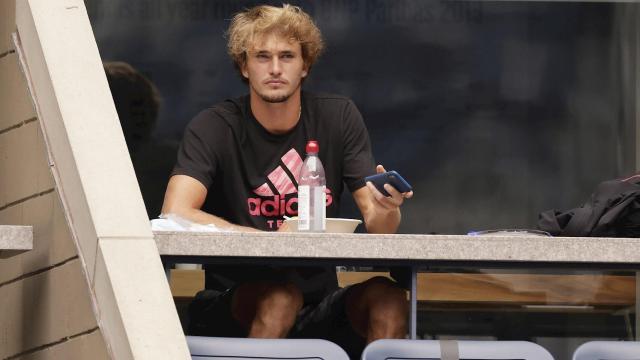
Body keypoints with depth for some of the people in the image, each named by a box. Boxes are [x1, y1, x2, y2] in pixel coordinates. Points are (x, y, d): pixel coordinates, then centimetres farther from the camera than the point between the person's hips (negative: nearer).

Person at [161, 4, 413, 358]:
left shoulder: (339, 117, 3)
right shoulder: (214, 127, -6)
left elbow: (379, 228, 0)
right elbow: (176, 213, -21)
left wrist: (386, 211, -26)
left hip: (318, 308, 3)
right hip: (230, 309, -3)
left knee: (386, 297, -25)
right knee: (279, 296, -34)